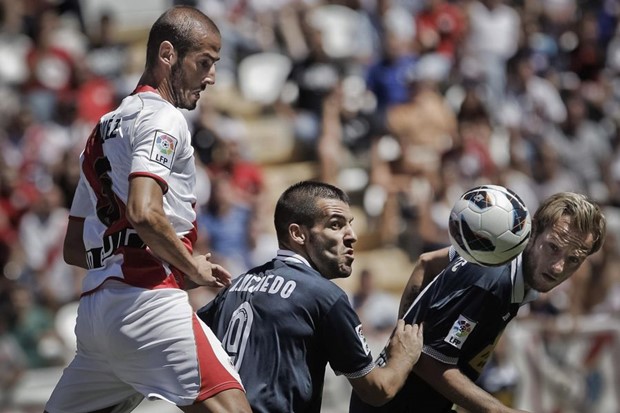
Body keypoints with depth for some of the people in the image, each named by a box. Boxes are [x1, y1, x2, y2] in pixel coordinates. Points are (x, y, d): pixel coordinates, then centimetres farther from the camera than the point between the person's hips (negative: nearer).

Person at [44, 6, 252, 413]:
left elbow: (74, 249, 29)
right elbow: (143, 213, -19)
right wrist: (192, 267, -4)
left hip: (94, 307, 9)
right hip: (149, 299, -9)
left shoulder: (104, 130, 26)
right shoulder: (163, 119, -1)